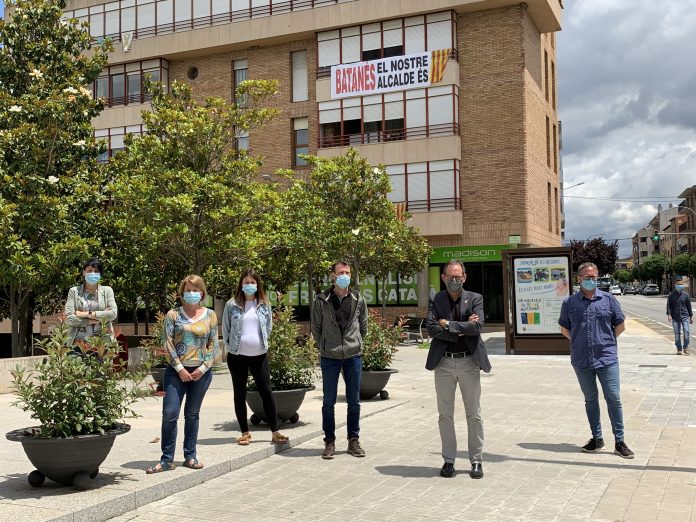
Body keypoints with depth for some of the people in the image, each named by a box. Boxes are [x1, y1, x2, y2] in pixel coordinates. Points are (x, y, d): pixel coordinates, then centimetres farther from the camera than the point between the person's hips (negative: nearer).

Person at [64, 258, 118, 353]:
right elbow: (68, 317, 0)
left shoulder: (107, 290, 11)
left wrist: (87, 314, -6)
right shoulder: (74, 291, 10)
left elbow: (113, 313, -3)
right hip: (80, 343, 0)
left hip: (103, 342, 0)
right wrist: (91, 321, -9)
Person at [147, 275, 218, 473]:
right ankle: (167, 460, 2)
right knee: (169, 414, -7)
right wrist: (180, 369, -10)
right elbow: (168, 344, -4)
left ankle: (190, 456, 19)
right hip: (176, 370, -1)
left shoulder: (210, 315, 5)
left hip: (201, 372, 1)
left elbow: (213, 345, 3)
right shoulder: (173, 315, 1)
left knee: (192, 414, 10)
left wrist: (203, 368, -6)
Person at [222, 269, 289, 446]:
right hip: (237, 356, -1)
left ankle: (275, 432, 7)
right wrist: (232, 346, 2)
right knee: (240, 394, 6)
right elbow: (225, 329, 4)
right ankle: (245, 432, 16)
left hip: (260, 355, 1)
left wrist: (262, 344, 7)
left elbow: (268, 327, 12)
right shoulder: (232, 305, -2)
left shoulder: (264, 304, 4)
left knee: (266, 392, 1)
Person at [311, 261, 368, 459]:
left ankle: (353, 440, 19)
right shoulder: (321, 300, -3)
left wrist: (355, 344, 11)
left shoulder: (358, 299, 3)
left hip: (353, 355, 2)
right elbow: (316, 327, 5)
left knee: (354, 401, 8)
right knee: (329, 402, 5)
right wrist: (324, 346, 6)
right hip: (329, 357, -1)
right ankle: (329, 441, 15)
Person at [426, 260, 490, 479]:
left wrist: (448, 325, -12)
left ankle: (476, 460, 17)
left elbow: (477, 326, -14)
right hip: (444, 362, 1)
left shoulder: (475, 299, 2)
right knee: (445, 414, 7)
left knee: (474, 414, 6)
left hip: (468, 362, -1)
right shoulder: (436, 301, 3)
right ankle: (448, 460, 18)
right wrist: (462, 329, -13)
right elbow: (431, 329, -10)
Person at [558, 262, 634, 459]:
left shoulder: (608, 299, 1)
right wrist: (579, 341, 7)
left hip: (607, 358, -1)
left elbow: (620, 325, 9)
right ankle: (597, 439, 23)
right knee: (590, 399, 12)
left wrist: (606, 340, 6)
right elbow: (564, 328, 14)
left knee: (614, 399, -1)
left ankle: (619, 442, 7)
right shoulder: (570, 303, 2)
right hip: (581, 360, 2)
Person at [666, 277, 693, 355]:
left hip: (685, 316, 0)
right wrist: (669, 314, -12)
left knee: (686, 331, -12)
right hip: (675, 317, 0)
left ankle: (686, 348, 0)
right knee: (677, 334, 3)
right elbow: (669, 305, 1)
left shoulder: (685, 295, 5)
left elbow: (689, 306, 10)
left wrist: (691, 317, 11)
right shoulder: (671, 295, 2)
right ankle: (679, 349, 12)